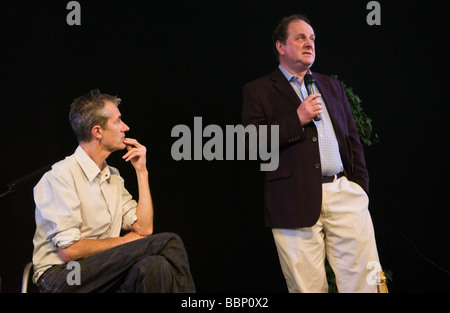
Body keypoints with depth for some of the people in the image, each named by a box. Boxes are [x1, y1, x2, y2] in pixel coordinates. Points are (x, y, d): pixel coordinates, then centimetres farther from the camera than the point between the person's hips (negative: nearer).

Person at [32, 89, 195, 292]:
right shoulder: (60, 176, -11)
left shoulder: (113, 177, 15)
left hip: (104, 271, 7)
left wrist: (141, 171, 7)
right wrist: (126, 241, -5)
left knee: (154, 266, -28)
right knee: (168, 243, -22)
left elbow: (143, 228, 8)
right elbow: (69, 251, -17)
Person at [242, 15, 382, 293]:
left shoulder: (332, 86, 24)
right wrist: (297, 120, -9)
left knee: (363, 279, -5)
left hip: (344, 192, 4)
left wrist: (360, 187, 11)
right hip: (295, 202, -3)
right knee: (308, 287, -3)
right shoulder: (258, 91, 9)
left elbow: (353, 139, 23)